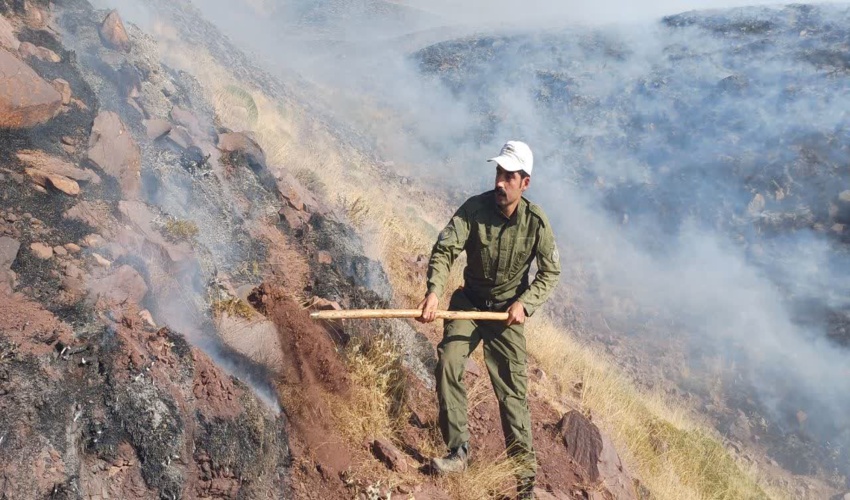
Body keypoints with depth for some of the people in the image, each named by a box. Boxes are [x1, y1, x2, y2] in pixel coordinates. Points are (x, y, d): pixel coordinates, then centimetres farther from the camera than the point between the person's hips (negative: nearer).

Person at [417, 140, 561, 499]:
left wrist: (525, 303, -20)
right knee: (447, 363, -17)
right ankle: (458, 450, -5)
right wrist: (434, 291, -39)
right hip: (469, 301, 1)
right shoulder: (474, 208, -16)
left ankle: (525, 468, 11)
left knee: (513, 388, -1)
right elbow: (444, 250, -23)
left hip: (508, 309, -1)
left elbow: (550, 272, -6)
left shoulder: (536, 221, -15)